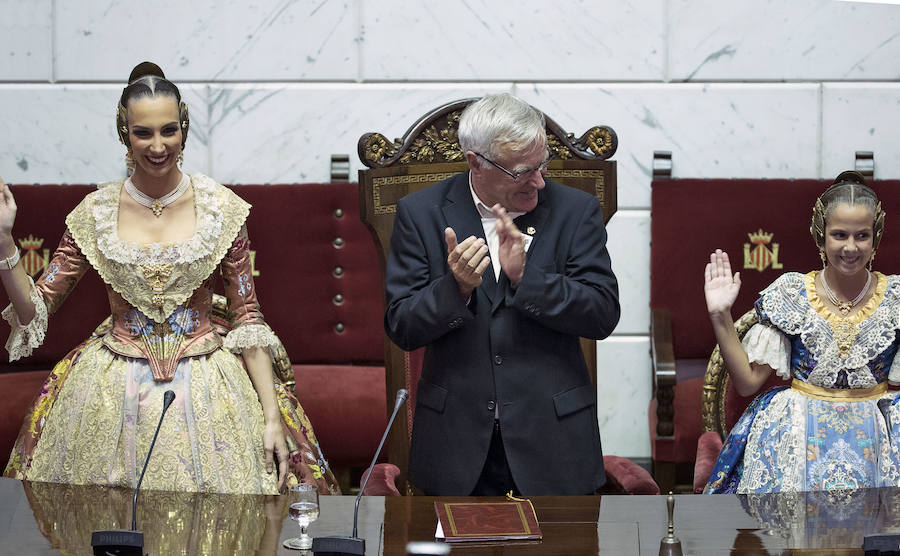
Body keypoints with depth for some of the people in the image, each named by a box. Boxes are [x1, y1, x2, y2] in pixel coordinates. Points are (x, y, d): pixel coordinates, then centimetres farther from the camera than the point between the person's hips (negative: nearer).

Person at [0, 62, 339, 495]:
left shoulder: (220, 209, -3)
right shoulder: (95, 213, -1)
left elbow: (247, 318, -1)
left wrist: (273, 418, -7)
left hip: (204, 389, 0)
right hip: (112, 395, 1)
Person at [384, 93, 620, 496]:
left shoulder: (575, 211, -1)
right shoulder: (420, 213, -1)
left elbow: (603, 315, -7)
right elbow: (401, 327, -3)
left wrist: (525, 276, -20)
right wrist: (455, 286, -22)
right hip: (458, 442, 0)